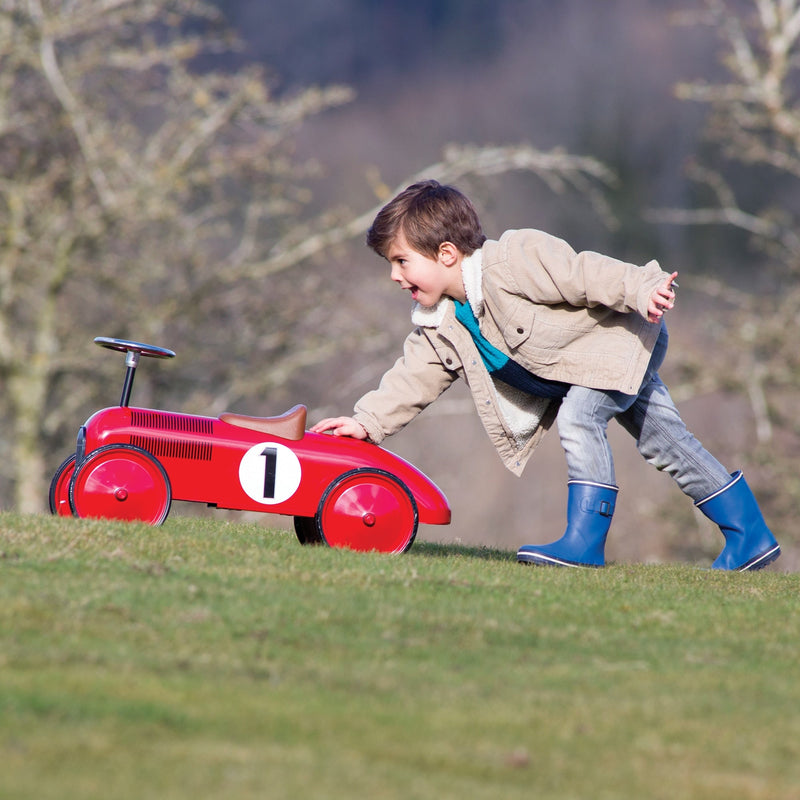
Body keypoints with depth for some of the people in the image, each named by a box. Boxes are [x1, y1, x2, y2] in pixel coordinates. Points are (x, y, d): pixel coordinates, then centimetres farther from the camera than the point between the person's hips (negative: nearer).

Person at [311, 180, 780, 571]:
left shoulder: (512, 263, -31)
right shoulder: (439, 326, -4)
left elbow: (584, 274, -33)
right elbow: (413, 379, 0)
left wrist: (643, 289, -40)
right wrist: (368, 422, -11)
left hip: (624, 337, -9)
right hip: (574, 372, 9)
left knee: (578, 417, -27)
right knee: (663, 443, 11)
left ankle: (586, 541, -23)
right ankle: (751, 537, 17)